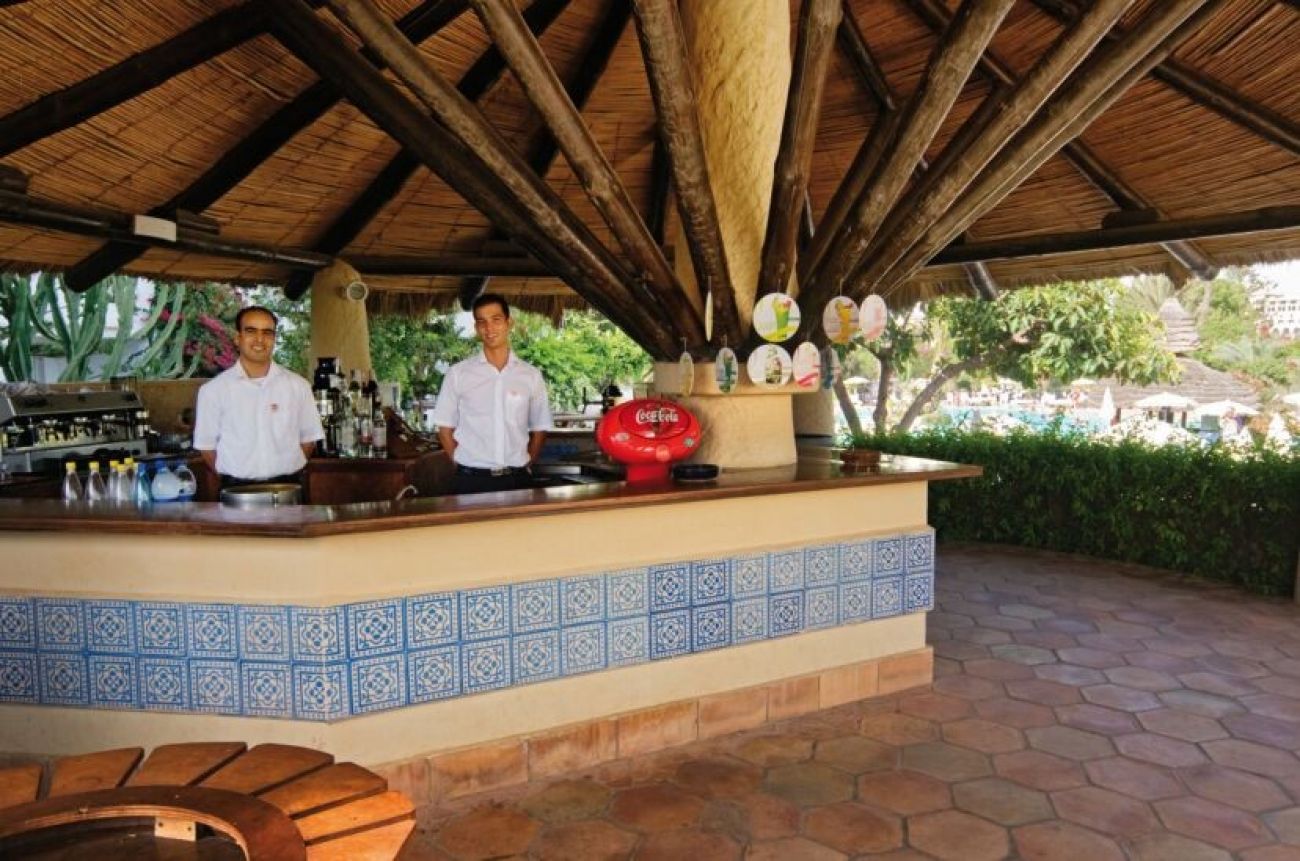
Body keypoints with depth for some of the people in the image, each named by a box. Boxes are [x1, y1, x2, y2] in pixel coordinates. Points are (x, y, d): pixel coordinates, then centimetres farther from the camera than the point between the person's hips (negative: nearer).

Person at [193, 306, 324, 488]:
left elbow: (308, 438, 8)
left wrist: (289, 472, 1)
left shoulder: (298, 385, 2)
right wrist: (231, 479, 1)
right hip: (237, 490, -1)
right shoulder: (213, 389, 0)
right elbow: (206, 444, 5)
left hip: (287, 487, 1)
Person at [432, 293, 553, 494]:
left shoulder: (531, 375, 3)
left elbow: (539, 429, 11)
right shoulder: (458, 373, 1)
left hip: (516, 480, 1)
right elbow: (445, 427, 6)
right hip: (471, 481, -1)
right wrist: (464, 466, 0)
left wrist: (525, 465, 4)